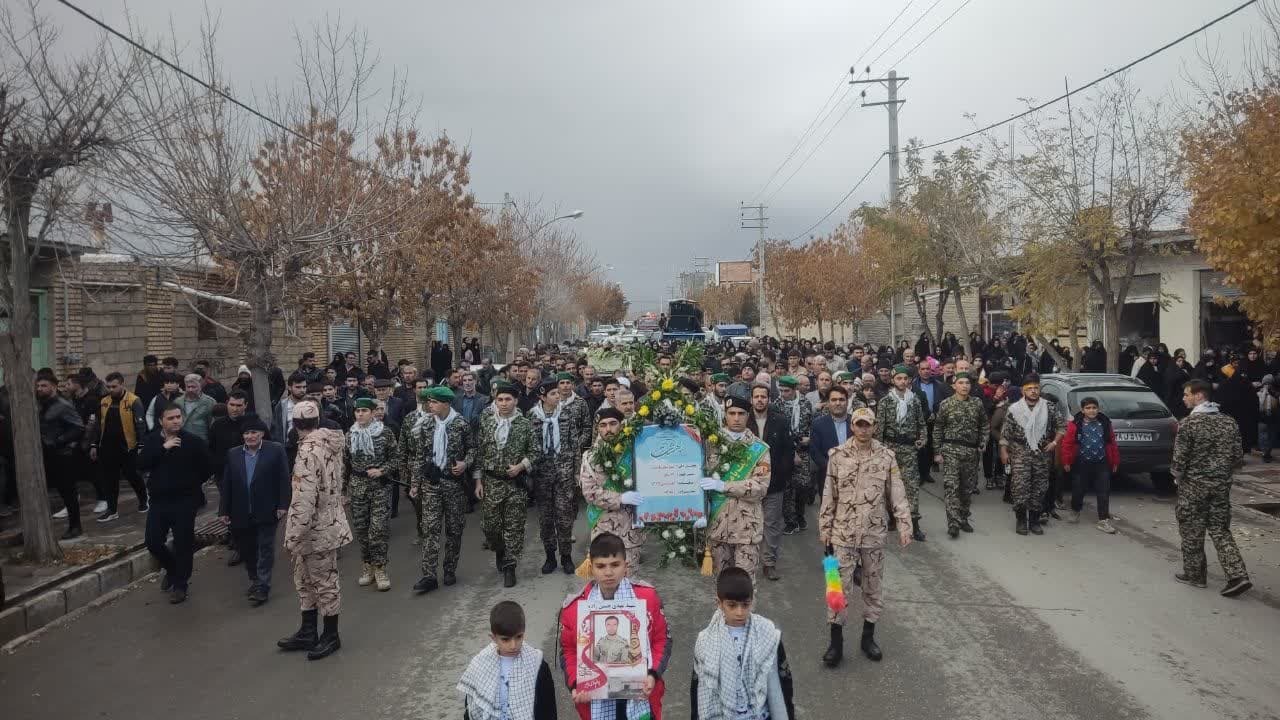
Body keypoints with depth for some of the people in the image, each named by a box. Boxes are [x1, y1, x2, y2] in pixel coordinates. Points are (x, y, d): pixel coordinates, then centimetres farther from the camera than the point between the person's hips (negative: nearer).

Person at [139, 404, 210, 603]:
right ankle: (172, 568, 35)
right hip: (158, 500, 4)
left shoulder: (194, 442, -7)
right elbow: (142, 465, -12)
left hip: (184, 501, -3)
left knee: (183, 543, 2)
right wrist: (163, 447, -20)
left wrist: (190, 485, 3)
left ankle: (180, 585, 17)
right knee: (153, 541, 6)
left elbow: (205, 469, 0)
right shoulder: (152, 441, 4)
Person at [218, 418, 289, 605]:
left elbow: (284, 479, -6)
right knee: (246, 550, 13)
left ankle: (262, 587, 8)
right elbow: (226, 485, 7)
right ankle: (254, 580, 33)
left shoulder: (276, 450, -4)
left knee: (265, 549, 1)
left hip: (267, 512, -4)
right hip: (241, 514, 4)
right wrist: (223, 510, 5)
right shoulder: (232, 454, 7)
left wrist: (283, 505, -11)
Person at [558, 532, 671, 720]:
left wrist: (653, 674, -14)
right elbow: (569, 651, 3)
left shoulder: (647, 597, -9)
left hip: (640, 699, 0)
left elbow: (662, 640, 0)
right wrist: (575, 685, -12)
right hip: (597, 702, 0)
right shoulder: (574, 607, -9)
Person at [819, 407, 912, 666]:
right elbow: (828, 496, 1)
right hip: (843, 533, -1)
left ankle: (868, 637, 29)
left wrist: (904, 525, -7)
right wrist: (824, 529, 2)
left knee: (873, 587, 13)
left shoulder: (886, 456, -3)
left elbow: (897, 494, 1)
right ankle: (836, 642, 13)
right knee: (839, 588, 1)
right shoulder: (838, 455, -5)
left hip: (875, 534, 1)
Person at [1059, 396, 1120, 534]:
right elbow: (1067, 443, -8)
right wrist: (1066, 461, -9)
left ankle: (1103, 520, 4)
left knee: (1104, 492, -1)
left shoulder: (1105, 423, 3)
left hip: (1101, 464, 2)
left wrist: (1115, 461, 11)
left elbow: (1112, 443, 9)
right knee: (1078, 490, 9)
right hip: (1081, 464, -2)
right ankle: (1075, 510, 34)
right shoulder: (1075, 424, -8)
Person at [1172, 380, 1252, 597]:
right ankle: (1238, 575, 1)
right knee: (1220, 530, 12)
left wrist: (1177, 475, 4)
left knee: (1192, 531, 8)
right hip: (1222, 484, 5)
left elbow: (1180, 457, -14)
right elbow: (1238, 455, 6)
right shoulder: (1229, 422, 3)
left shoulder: (1188, 423, -15)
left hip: (1193, 485, -5)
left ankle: (1194, 574, 18)